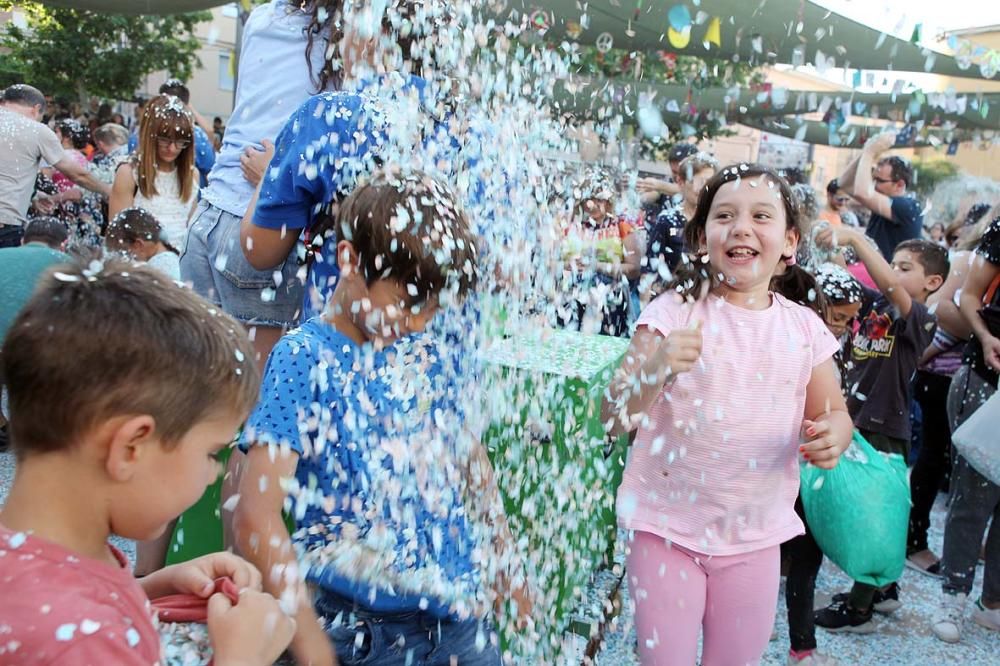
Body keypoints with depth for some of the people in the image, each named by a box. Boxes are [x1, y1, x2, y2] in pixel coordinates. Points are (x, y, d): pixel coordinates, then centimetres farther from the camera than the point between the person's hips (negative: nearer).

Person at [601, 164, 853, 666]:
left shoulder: (804, 327, -1)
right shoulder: (674, 311, -11)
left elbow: (833, 412, 10)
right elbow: (614, 419, -16)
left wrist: (833, 436, -13)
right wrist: (655, 368, -37)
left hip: (755, 535, 3)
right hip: (667, 526, -3)